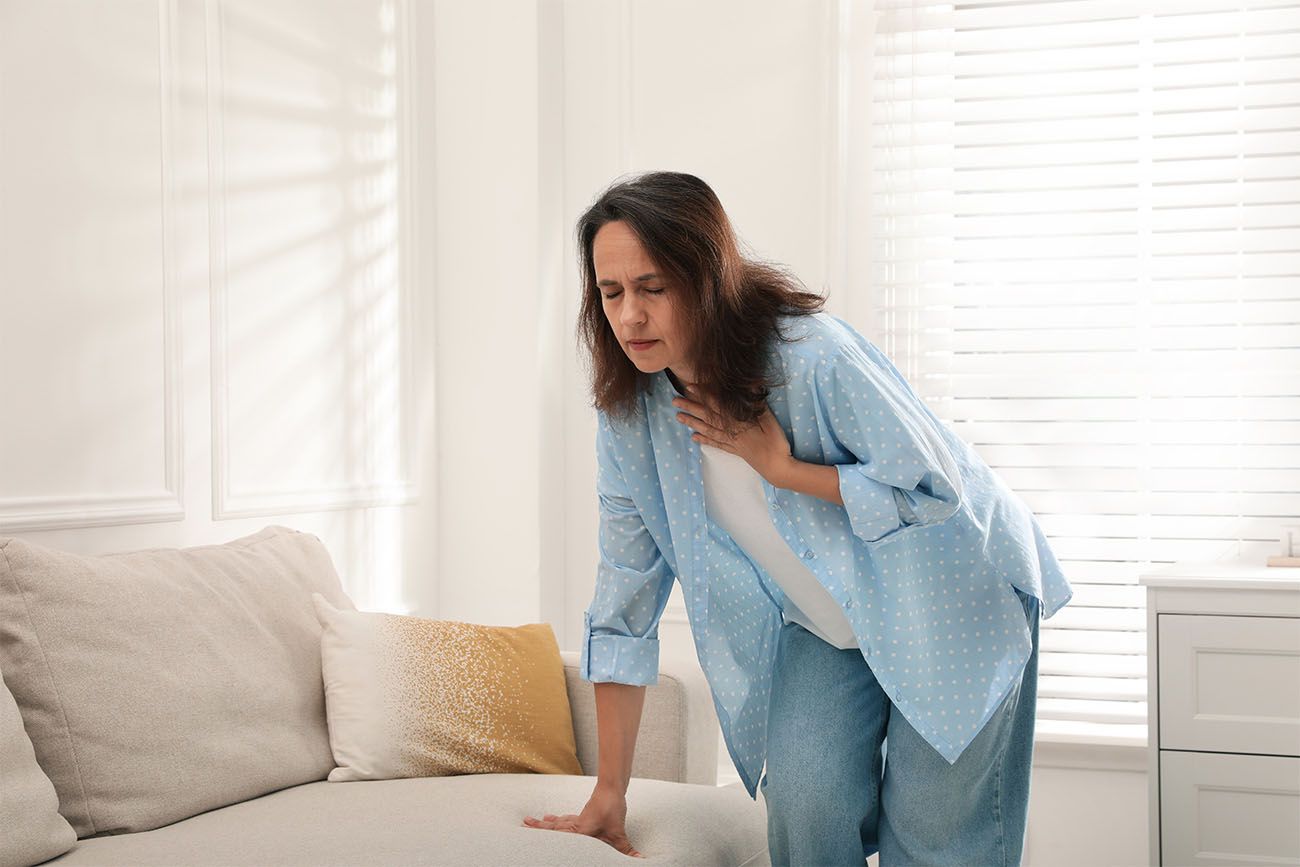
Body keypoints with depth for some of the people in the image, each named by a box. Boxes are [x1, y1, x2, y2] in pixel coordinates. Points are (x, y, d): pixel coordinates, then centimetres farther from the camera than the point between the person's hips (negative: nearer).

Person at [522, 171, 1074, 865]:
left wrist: (776, 464, -29)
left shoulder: (813, 356, -30)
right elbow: (626, 594, -7)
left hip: (946, 601, -4)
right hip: (821, 629, 4)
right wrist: (610, 794, -7)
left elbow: (936, 490, -24)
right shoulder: (630, 413, -13)